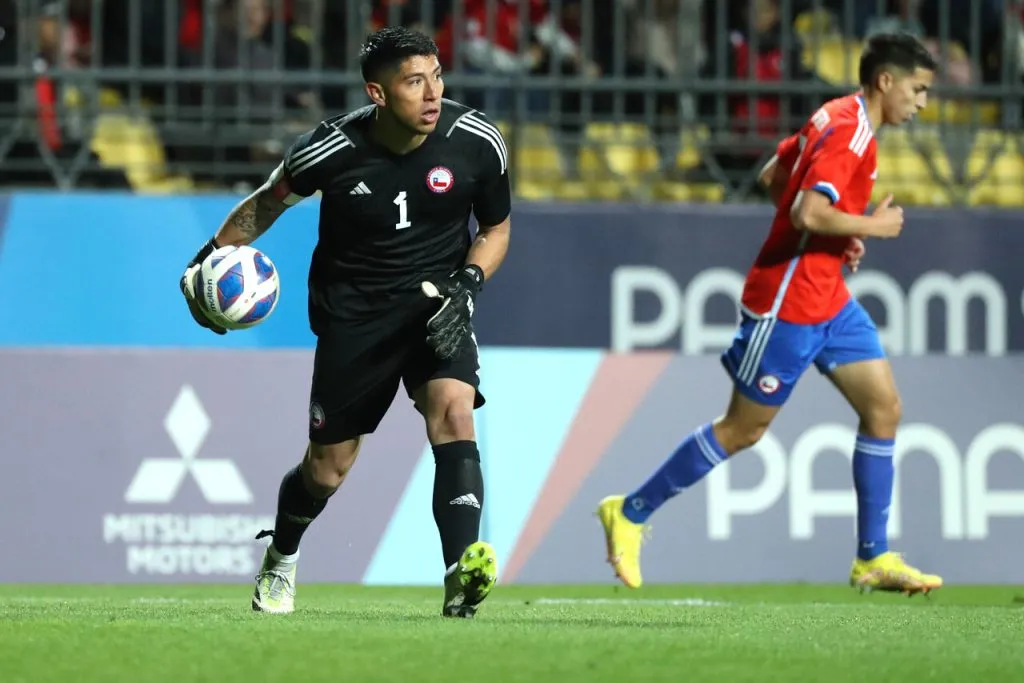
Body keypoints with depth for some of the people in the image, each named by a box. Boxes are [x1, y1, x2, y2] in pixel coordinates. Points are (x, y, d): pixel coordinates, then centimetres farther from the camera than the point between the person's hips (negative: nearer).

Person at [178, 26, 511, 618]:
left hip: (436, 302, 0)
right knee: (328, 469, 6)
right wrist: (213, 255, -6)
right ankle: (281, 559, 39)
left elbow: (496, 229, 4)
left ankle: (462, 577, -36)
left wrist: (466, 283, -14)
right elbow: (270, 201, 6)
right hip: (353, 313, 0)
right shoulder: (331, 150, -15)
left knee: (453, 409, -29)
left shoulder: (477, 142, -13)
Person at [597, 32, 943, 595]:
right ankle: (630, 513, 15)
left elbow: (772, 176, 20)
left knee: (883, 409, 3)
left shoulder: (838, 118, 10)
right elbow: (808, 213, -31)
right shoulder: (850, 133, -20)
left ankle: (873, 559, 7)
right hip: (787, 304, -10)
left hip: (828, 299, 10)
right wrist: (870, 226, -16)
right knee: (743, 429, 1)